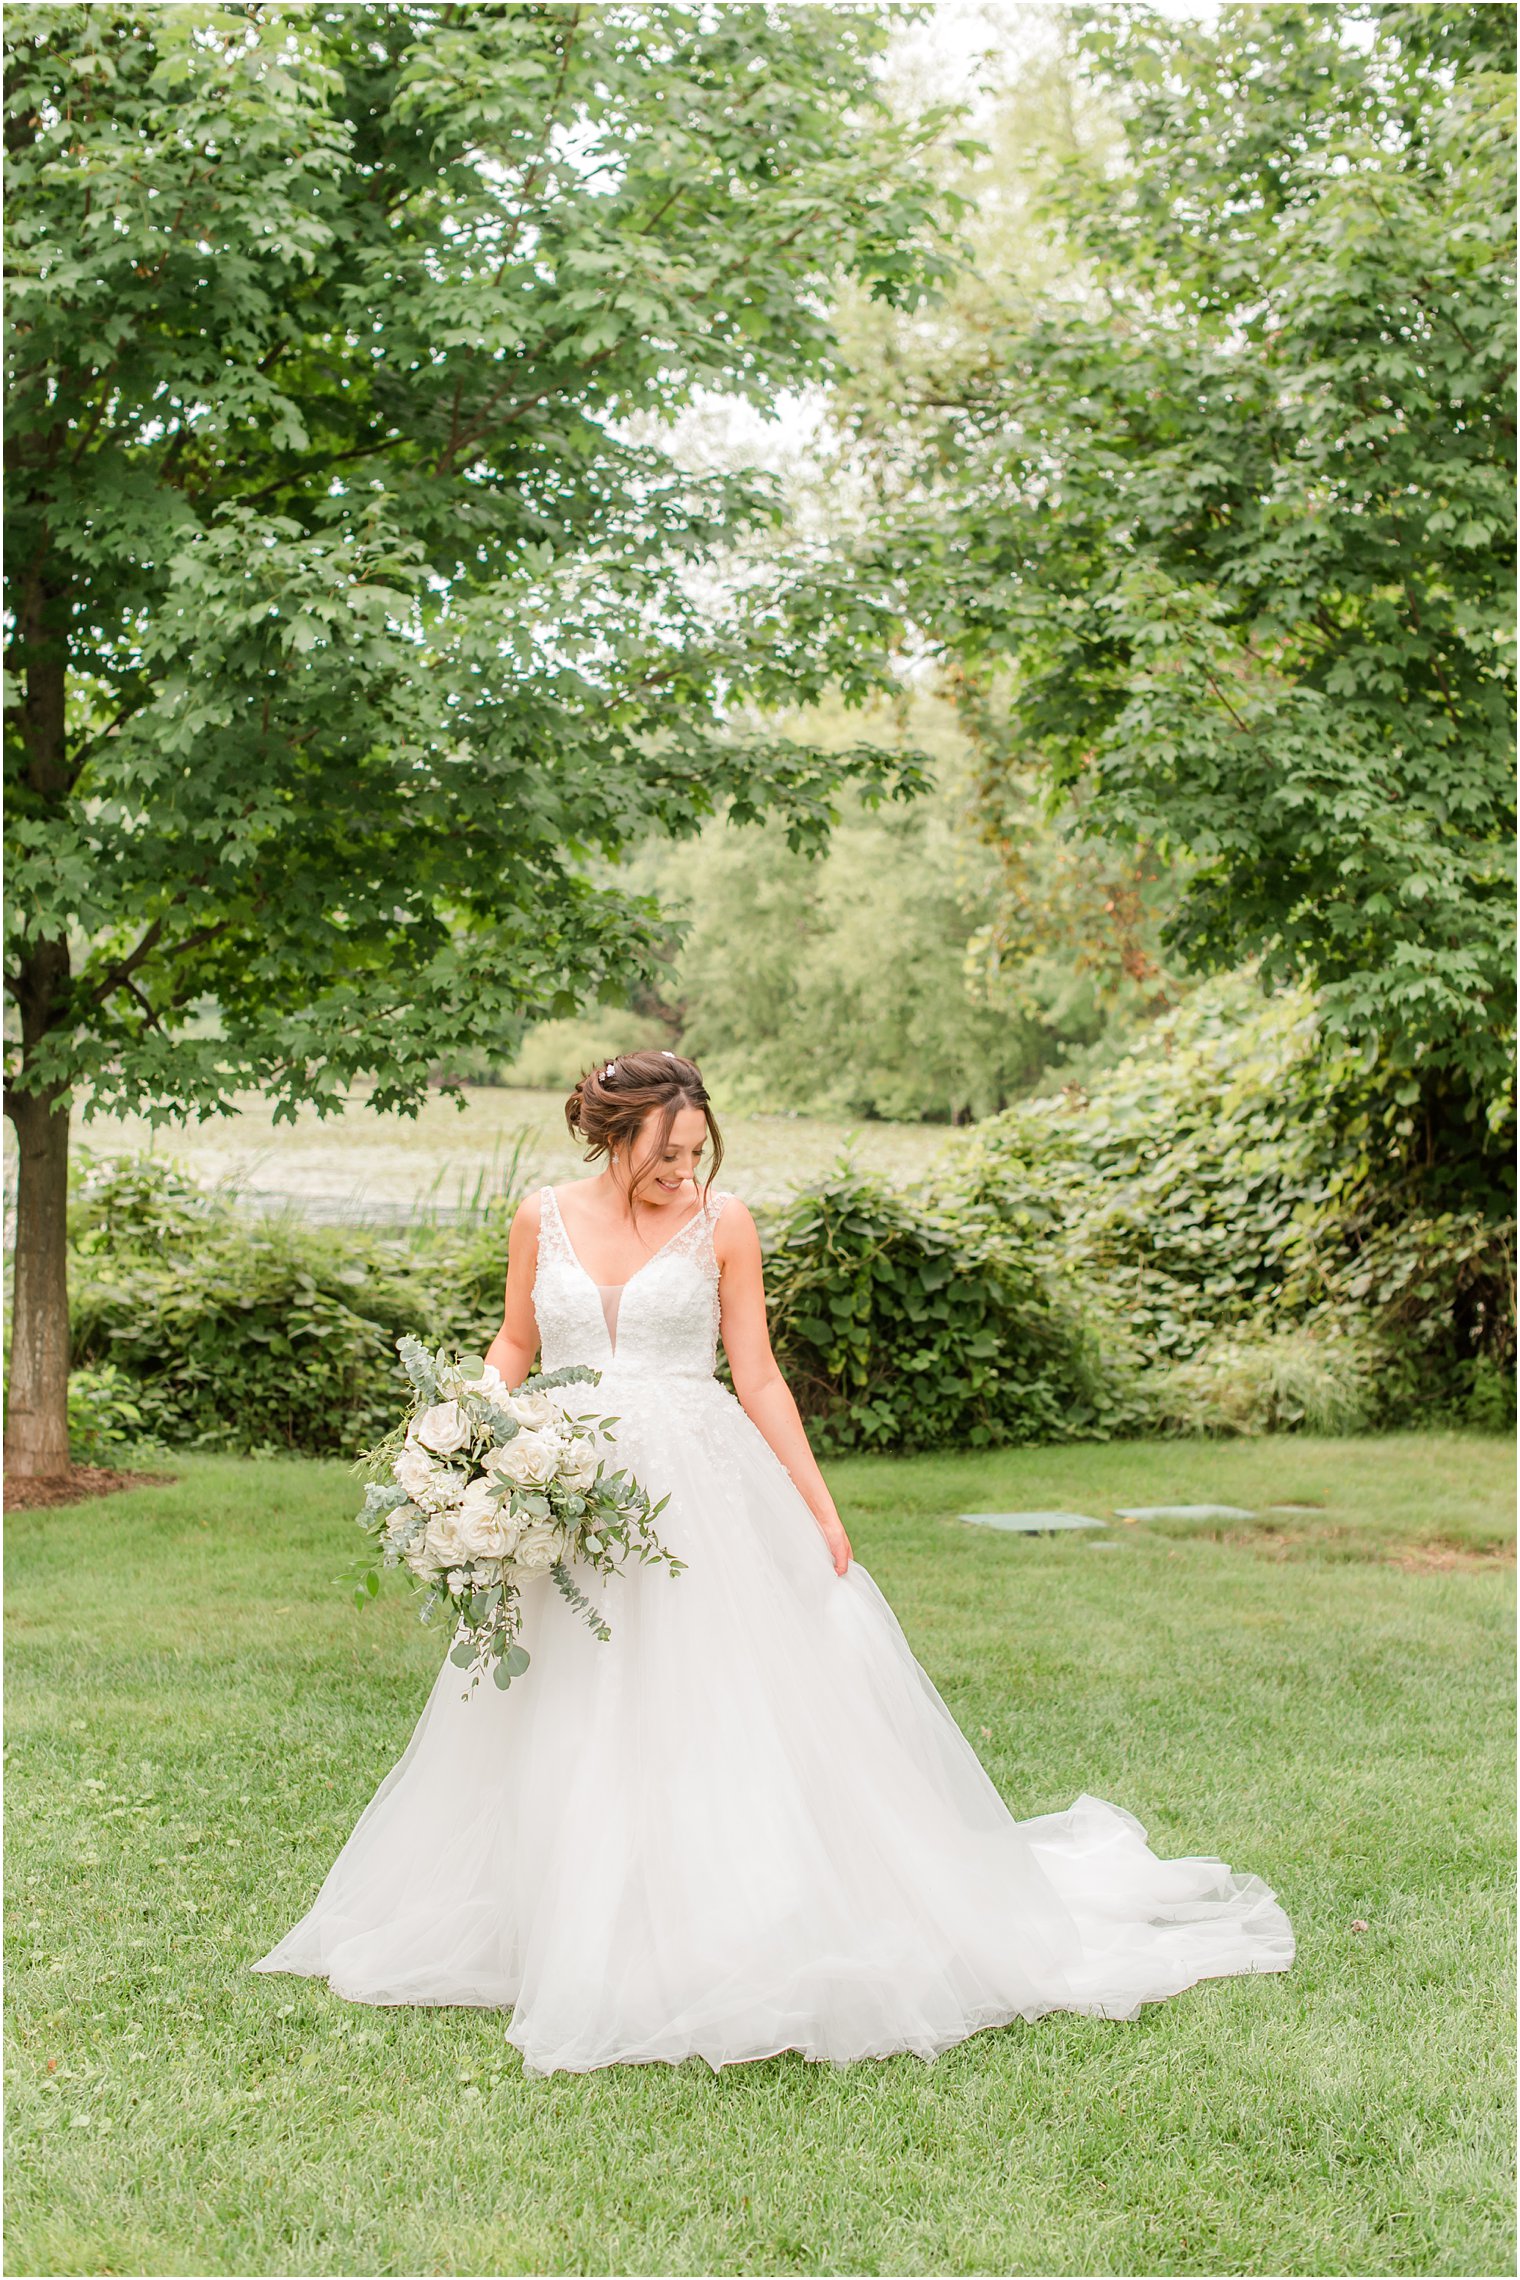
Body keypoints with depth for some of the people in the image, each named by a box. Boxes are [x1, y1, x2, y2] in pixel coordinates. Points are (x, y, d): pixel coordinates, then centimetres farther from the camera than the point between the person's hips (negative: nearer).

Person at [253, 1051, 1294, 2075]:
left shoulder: (721, 1222, -1)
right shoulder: (544, 1219, 3)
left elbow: (758, 1375, 2)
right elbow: (515, 1345, 15)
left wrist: (819, 1506, -2)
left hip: (701, 1498, -2)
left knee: (725, 1713, -5)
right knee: (567, 1732, 7)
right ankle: (586, 1948, 20)